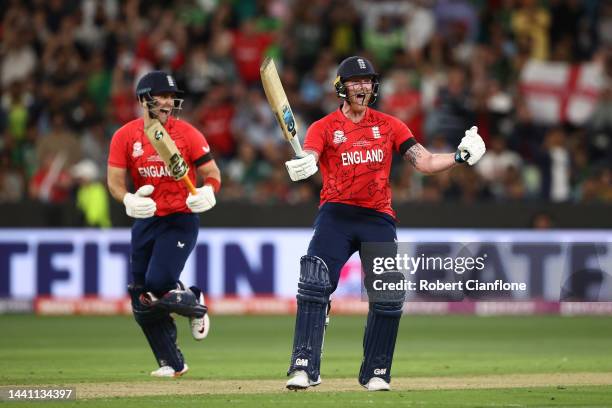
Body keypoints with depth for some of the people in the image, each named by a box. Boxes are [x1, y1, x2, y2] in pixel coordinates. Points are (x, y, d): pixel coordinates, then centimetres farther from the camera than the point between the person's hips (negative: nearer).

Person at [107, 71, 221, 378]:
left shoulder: (187, 133, -6)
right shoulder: (125, 136, 0)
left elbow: (212, 174, -4)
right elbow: (115, 181, -3)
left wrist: (206, 193, -26)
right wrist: (129, 200, -24)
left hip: (181, 220, -4)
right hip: (145, 222, 4)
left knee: (159, 283, -22)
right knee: (142, 302, 4)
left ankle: (195, 304, 13)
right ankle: (172, 363, 21)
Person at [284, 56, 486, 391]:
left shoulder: (389, 125, 11)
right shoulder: (324, 127, 3)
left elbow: (425, 162, 7)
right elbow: (309, 159, -17)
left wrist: (460, 156, -9)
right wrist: (302, 166, -41)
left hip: (378, 217, 3)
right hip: (336, 215, -3)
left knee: (389, 296, -4)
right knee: (314, 285, -19)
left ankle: (376, 373, 12)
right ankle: (304, 368, -20)